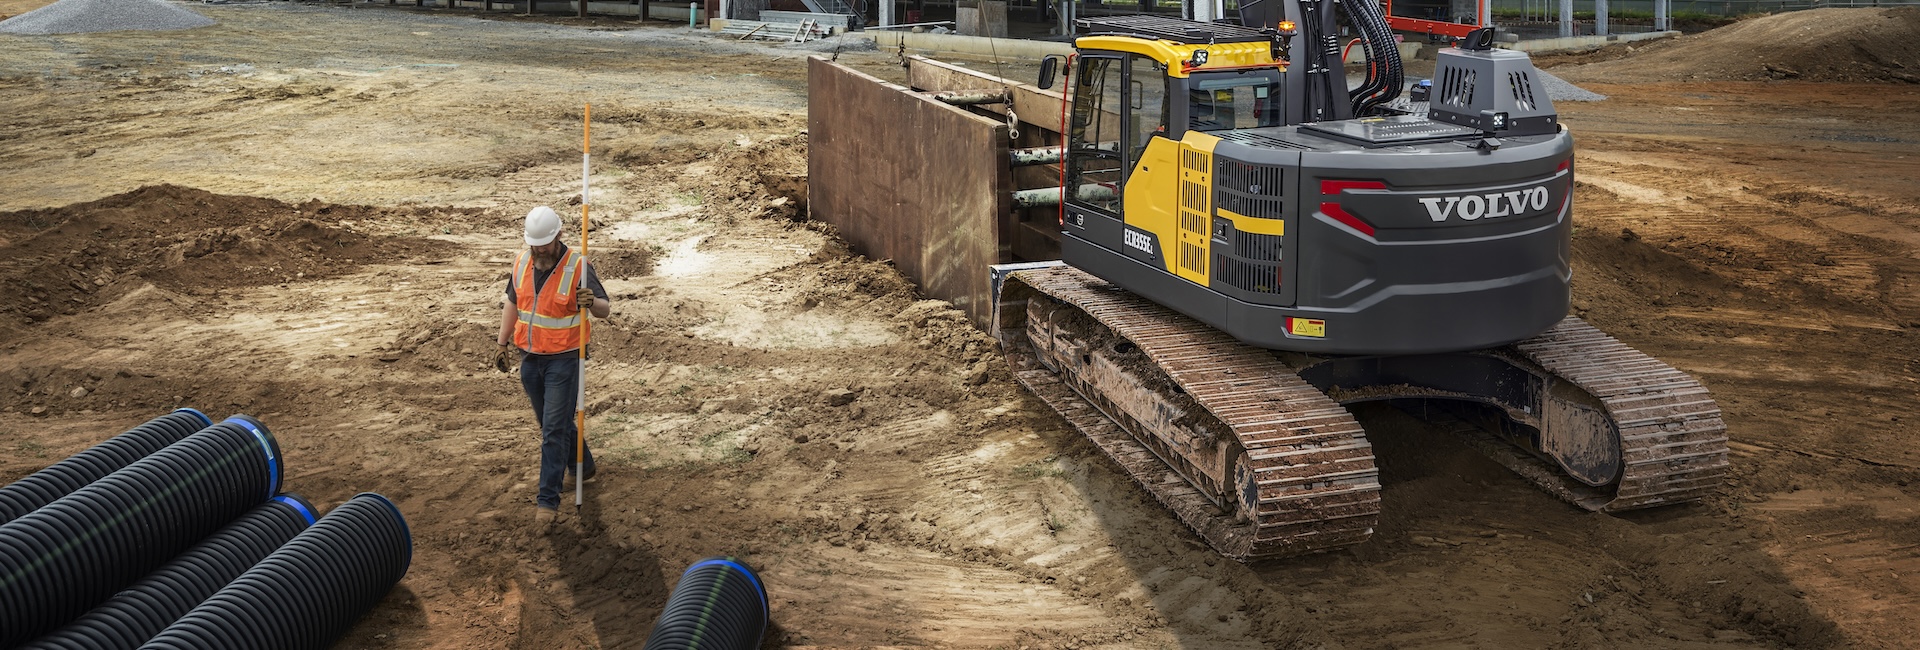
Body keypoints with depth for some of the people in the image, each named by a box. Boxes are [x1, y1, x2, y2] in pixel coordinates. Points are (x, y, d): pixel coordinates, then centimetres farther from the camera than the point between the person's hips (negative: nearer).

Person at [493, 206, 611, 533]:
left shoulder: (578, 267, -17)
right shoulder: (522, 262, 0)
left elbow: (605, 309, -13)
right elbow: (512, 304, 14)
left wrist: (592, 303, -36)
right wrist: (503, 344, 15)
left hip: (564, 359, -6)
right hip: (529, 358, 6)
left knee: (554, 429, -7)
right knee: (552, 423, 19)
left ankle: (548, 501, -3)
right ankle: (582, 467, 41)